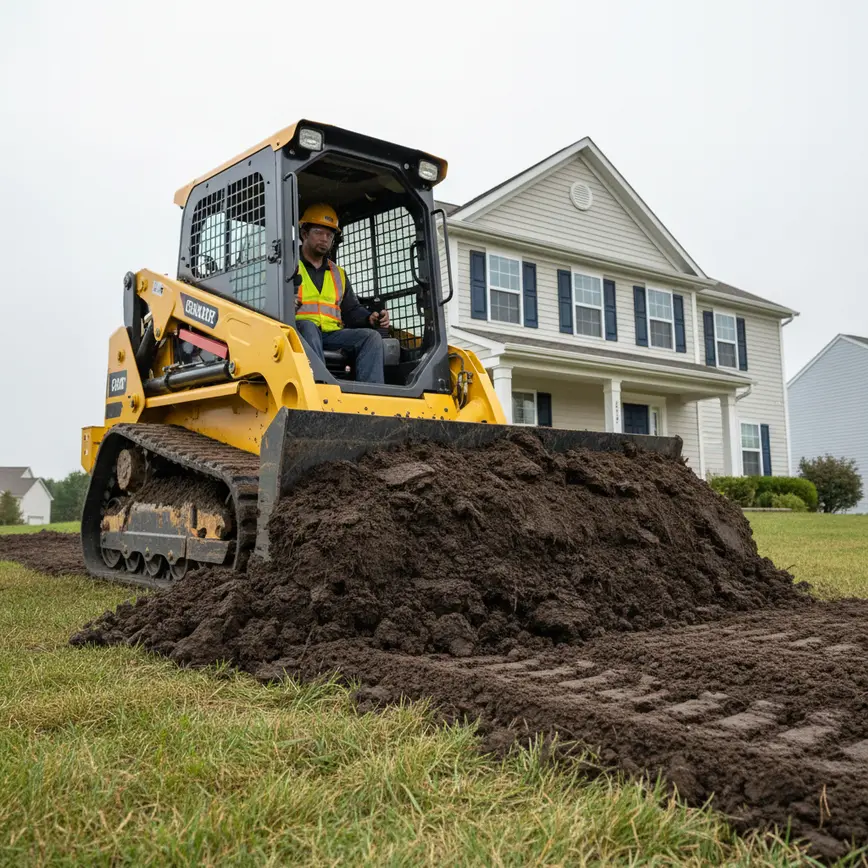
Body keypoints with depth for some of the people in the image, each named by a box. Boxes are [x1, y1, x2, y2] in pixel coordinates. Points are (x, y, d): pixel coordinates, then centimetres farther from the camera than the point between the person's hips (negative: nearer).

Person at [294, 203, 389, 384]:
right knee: (308, 326, -38)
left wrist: (370, 319, 4)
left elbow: (352, 310, 27)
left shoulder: (339, 274, 30)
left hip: (331, 335, 5)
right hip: (300, 332, -5)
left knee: (371, 336, -18)